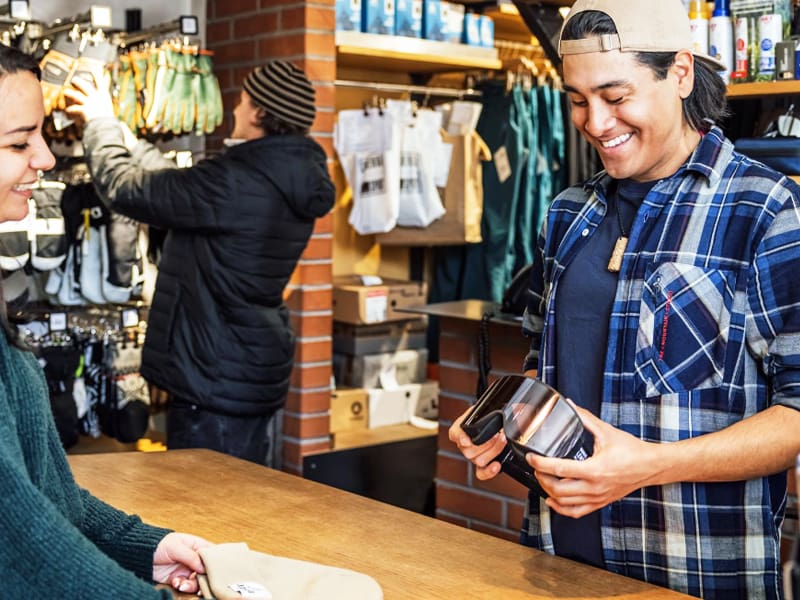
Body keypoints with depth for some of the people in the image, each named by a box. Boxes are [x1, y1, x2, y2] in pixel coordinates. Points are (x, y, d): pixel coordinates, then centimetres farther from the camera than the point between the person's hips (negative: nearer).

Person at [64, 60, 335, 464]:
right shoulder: (290, 180, 5)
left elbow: (126, 188, -13)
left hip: (214, 380, -9)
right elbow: (176, 187, 16)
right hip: (259, 375, 10)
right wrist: (118, 130, 23)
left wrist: (101, 122, 5)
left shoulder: (234, 181, -24)